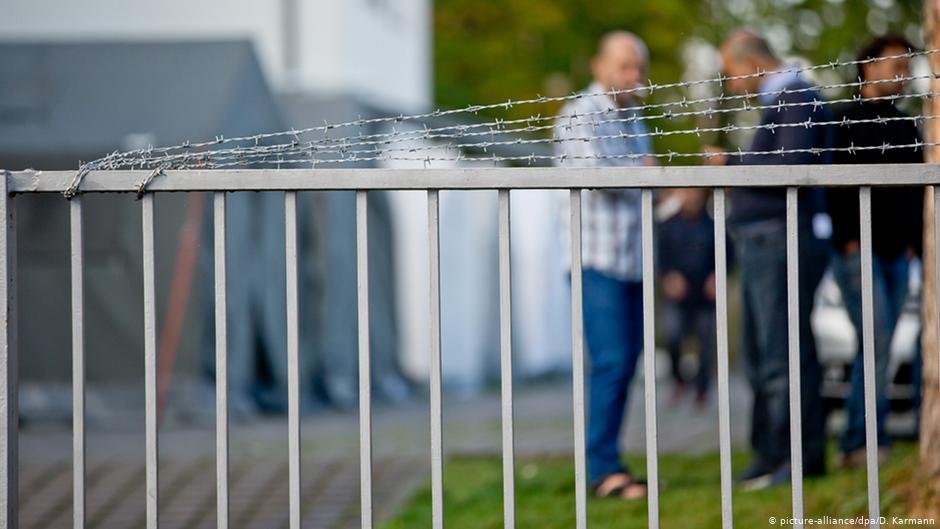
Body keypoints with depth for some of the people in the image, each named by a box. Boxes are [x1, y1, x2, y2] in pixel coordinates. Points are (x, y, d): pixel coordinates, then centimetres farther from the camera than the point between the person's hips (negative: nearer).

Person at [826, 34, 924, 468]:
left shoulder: (905, 128, 18)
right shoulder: (843, 121, -2)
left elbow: (915, 190, 23)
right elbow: (829, 185, -8)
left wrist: (913, 240, 12)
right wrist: (845, 238, -14)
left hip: (895, 254, 7)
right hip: (858, 250, -7)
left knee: (880, 349, 5)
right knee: (877, 341, -16)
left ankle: (859, 445, 7)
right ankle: (863, 441, -16)